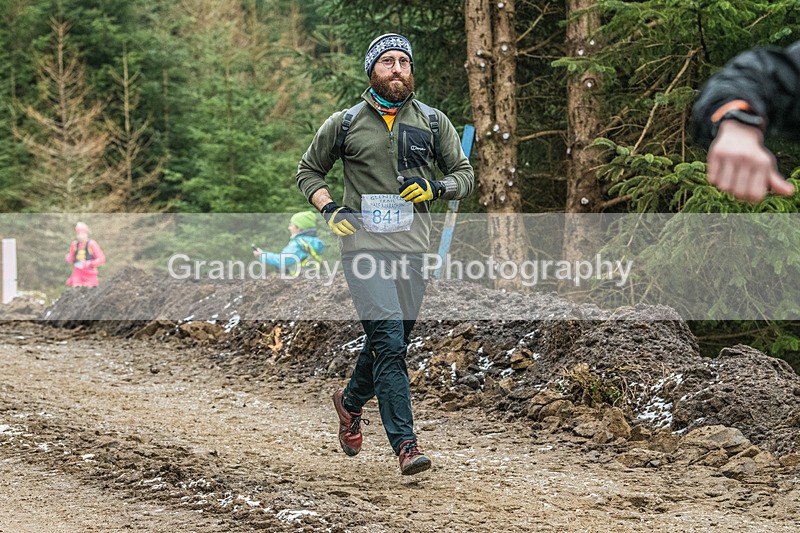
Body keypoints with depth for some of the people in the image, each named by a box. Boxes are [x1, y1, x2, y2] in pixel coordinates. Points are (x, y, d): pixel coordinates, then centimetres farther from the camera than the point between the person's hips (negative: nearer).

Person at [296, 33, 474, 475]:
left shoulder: (432, 122, 8)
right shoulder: (345, 124, 3)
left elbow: (464, 174, 12)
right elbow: (309, 171, 15)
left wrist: (434, 188, -9)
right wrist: (329, 209, -3)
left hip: (412, 249, 3)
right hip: (365, 246, -3)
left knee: (390, 343, 15)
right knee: (388, 341, -16)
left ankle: (351, 401, 44)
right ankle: (405, 444, -18)